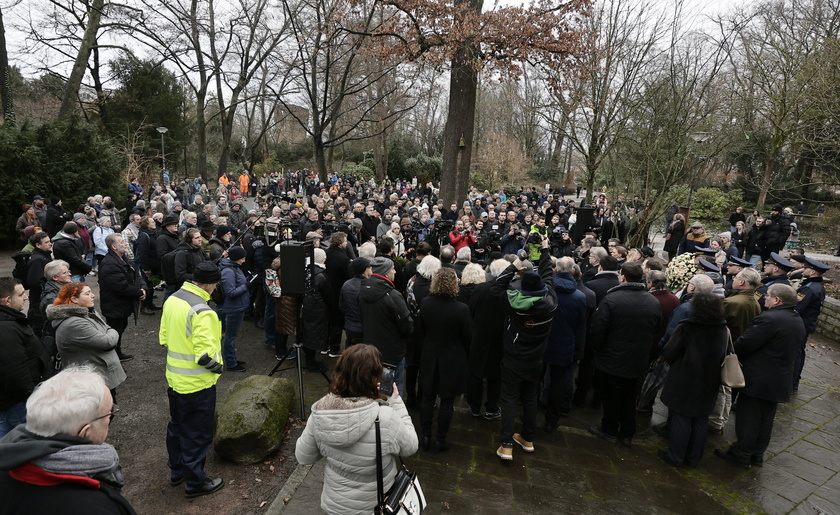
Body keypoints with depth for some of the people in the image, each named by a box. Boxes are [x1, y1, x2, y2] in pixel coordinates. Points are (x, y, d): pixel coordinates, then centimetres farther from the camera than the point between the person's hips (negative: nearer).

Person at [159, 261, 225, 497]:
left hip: (175, 378, 9)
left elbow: (164, 337, 10)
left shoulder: (172, 300, 0)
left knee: (177, 426, 25)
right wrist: (219, 366, -10)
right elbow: (205, 355, -28)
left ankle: (177, 471, 43)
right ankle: (195, 483, 25)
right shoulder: (202, 311, -28)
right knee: (197, 434, 9)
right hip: (197, 384, -8)